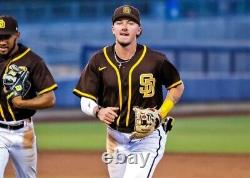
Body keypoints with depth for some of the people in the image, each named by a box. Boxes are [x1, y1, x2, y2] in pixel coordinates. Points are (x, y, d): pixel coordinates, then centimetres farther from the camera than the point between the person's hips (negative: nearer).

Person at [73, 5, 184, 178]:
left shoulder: (155, 60, -12)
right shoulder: (99, 61, -5)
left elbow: (178, 87, 3)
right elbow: (86, 101, -3)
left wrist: (160, 115, -10)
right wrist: (98, 111, -26)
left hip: (147, 138, -4)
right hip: (116, 137, 4)